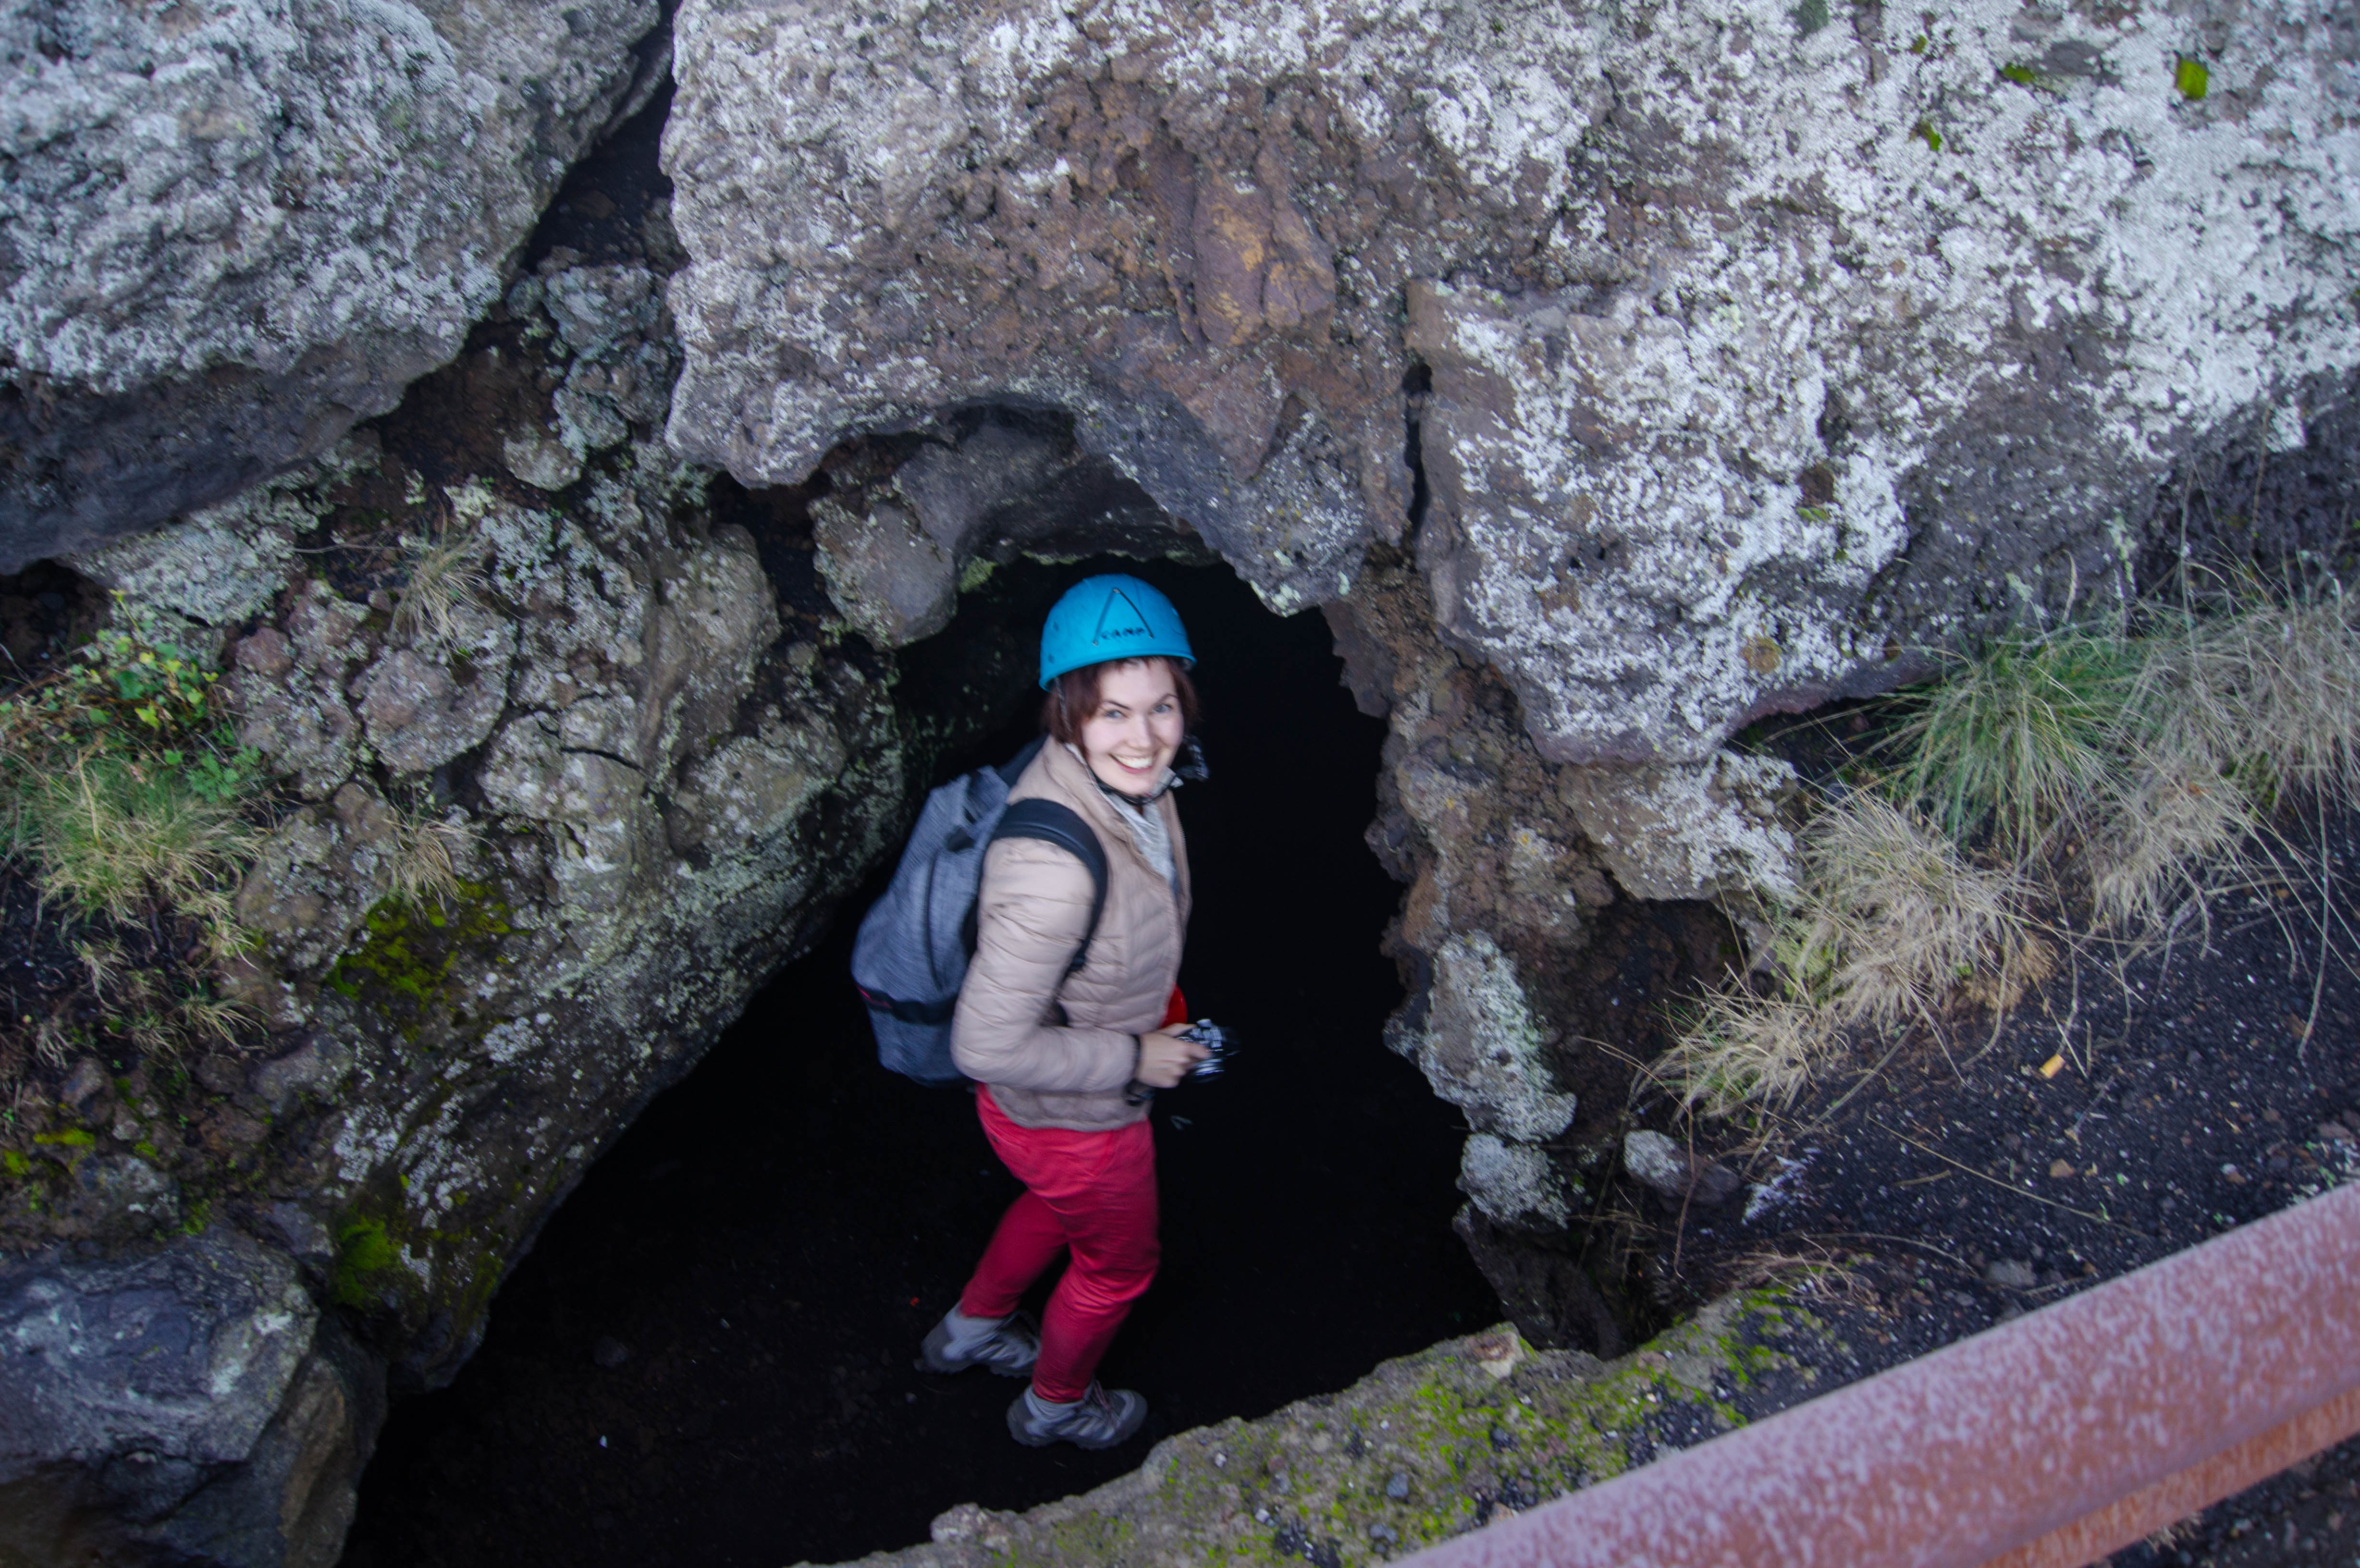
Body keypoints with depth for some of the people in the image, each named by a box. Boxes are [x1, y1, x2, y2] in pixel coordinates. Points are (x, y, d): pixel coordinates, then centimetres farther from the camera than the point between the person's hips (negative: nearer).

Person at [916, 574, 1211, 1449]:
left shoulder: (1127, 782, -15)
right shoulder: (1056, 867, -43)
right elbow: (987, 1044, -36)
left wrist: (1151, 1002, 13)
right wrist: (1134, 1059, -25)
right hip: (1070, 1118, -8)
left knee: (1060, 1205, 36)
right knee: (1118, 1264, 23)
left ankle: (970, 1331, 65)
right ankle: (1057, 1405, 55)